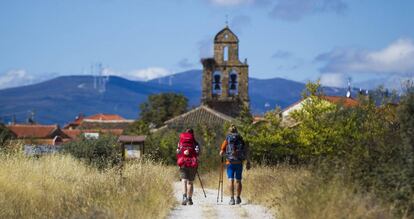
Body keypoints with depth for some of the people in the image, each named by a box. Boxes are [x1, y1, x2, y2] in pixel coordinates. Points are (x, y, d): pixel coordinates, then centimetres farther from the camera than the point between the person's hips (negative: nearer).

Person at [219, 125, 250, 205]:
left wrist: (225, 153, 24)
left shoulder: (226, 141, 3)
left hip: (230, 162, -2)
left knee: (231, 180, -3)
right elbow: (246, 152, 1)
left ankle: (232, 199, -12)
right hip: (239, 162, 2)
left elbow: (221, 153, 2)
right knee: (238, 180, 12)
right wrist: (248, 162, 7)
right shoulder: (241, 140, 6)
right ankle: (238, 198, 17)